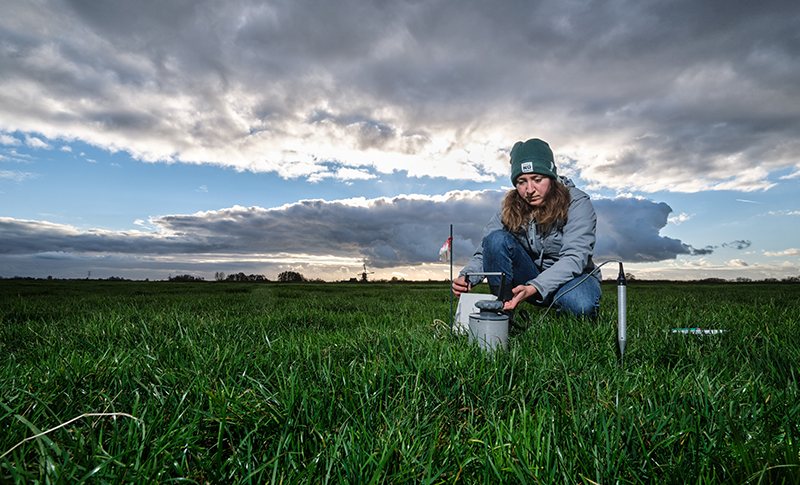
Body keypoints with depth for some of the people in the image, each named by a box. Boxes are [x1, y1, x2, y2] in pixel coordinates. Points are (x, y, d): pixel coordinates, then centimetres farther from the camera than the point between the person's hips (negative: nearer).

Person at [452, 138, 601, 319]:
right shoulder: (511, 208, -6)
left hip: (573, 277, -3)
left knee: (581, 305, -39)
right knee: (496, 239, -23)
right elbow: (485, 252, -9)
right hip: (531, 274, 3)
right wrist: (466, 276, -31)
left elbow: (574, 258, -27)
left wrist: (533, 288, -42)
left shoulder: (577, 204, -17)